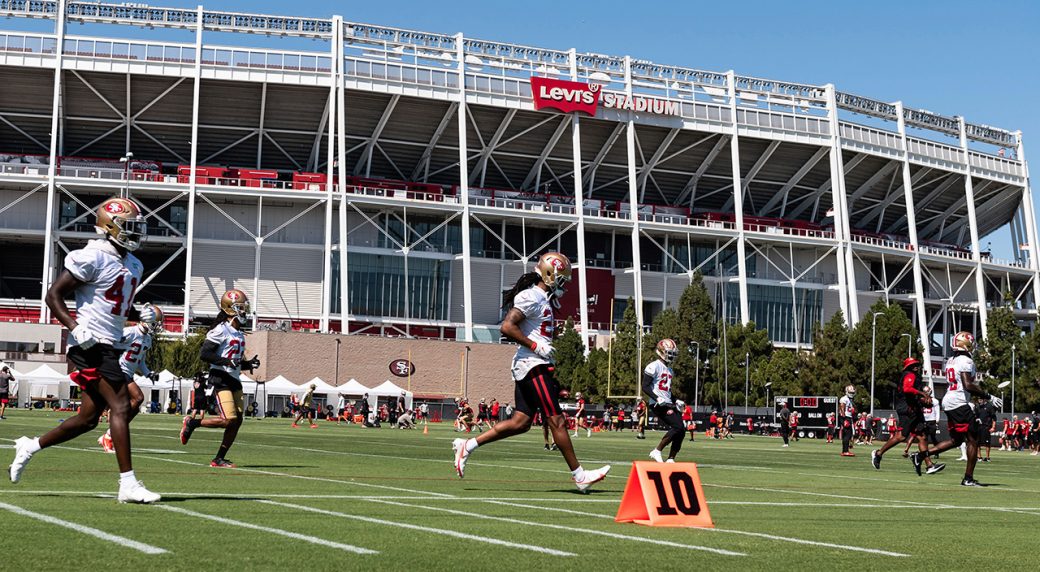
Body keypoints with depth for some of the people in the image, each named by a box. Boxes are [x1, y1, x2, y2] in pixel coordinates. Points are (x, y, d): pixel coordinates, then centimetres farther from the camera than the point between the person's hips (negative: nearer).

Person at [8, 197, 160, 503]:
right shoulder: (92, 258, -11)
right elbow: (54, 295, -9)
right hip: (92, 345, -9)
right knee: (120, 406, -14)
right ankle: (128, 484, -12)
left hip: (111, 347, 9)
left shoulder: (133, 265, 16)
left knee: (88, 418, 13)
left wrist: (141, 314, 7)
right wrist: (76, 327, -21)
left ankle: (30, 446, 31)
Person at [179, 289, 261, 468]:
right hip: (221, 378, -9)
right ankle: (192, 423, 5)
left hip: (235, 380, 9)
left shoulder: (239, 334, 16)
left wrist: (248, 364, 5)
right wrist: (228, 361, -21)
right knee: (229, 419, -16)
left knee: (237, 421, 3)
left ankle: (219, 459, 11)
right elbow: (204, 354, -16)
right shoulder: (221, 329, -10)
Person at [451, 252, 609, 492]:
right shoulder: (530, 297, -14)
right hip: (533, 365, -10)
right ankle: (579, 476, 3)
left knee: (520, 422, 10)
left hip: (530, 367, 10)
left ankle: (467, 445, 14)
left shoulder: (544, 298, 17)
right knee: (556, 421, -4)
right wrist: (536, 346, -18)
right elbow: (507, 327, -20)